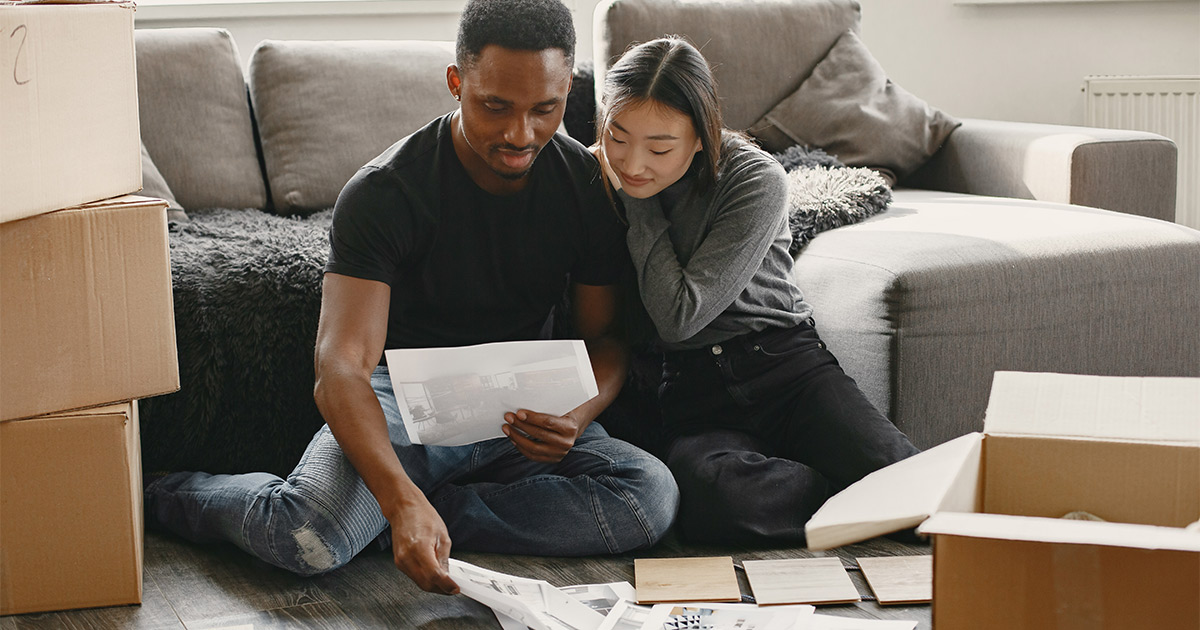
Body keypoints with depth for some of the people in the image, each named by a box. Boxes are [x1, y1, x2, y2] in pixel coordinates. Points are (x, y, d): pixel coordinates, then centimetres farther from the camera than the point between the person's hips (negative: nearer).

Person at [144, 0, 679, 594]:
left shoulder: (589, 185, -6)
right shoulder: (385, 192, -19)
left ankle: (438, 508, -16)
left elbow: (605, 334, 5)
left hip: (521, 411, 4)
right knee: (306, 537, -33)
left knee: (651, 496, -26)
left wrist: (578, 415, -20)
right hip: (404, 399, -3)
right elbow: (342, 366, -29)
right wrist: (402, 500, -46)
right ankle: (174, 493, 1)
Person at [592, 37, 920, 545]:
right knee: (711, 497, -35)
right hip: (691, 391, 1)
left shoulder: (756, 179, -8)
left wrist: (639, 207, -10)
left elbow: (679, 316, -14)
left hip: (784, 365, -1)